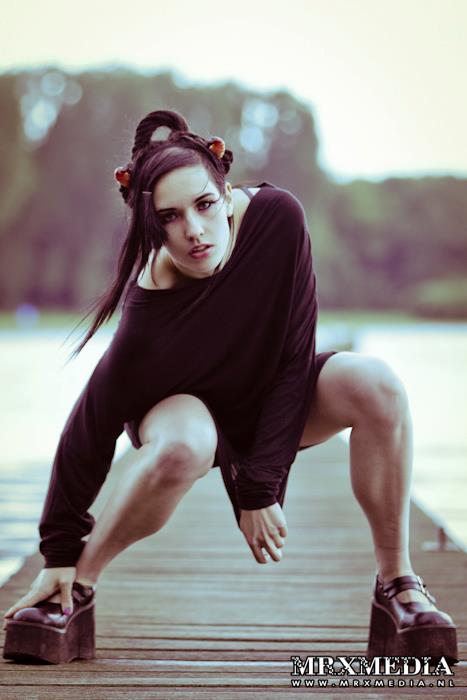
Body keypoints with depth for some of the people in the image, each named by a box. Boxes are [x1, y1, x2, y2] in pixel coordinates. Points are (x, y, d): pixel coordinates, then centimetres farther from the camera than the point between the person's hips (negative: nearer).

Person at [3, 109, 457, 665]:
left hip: (277, 398, 3)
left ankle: (397, 584, -14)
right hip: (182, 405, -3)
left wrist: (260, 487, -21)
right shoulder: (150, 309, -34)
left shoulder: (276, 218, -27)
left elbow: (294, 355, -21)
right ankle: (76, 591, -17)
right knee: (183, 447, -39)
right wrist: (59, 553, -21)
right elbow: (91, 428, -26)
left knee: (375, 386, -27)